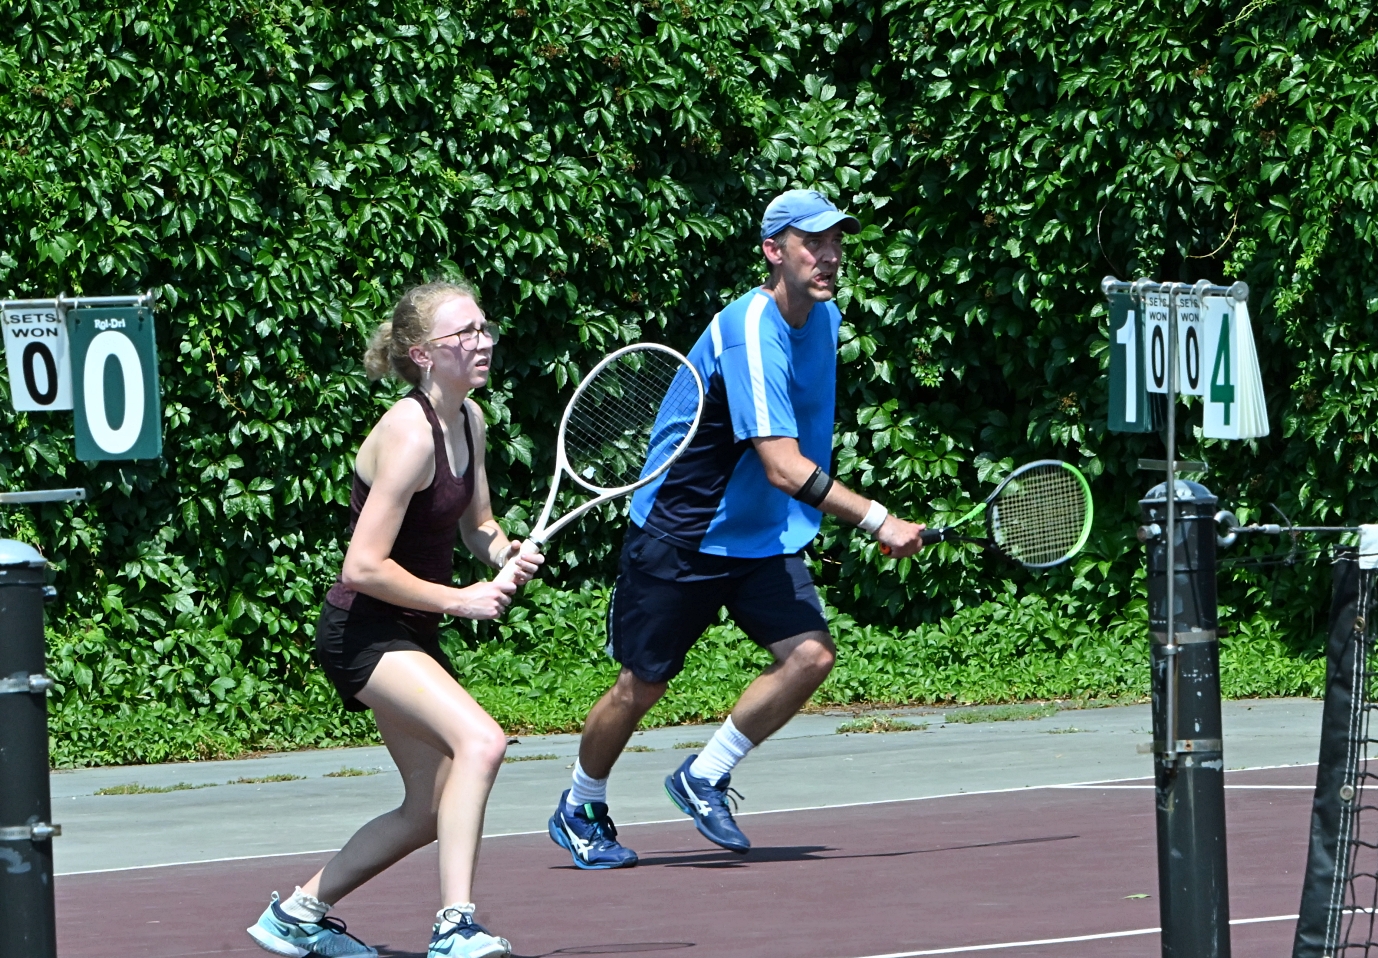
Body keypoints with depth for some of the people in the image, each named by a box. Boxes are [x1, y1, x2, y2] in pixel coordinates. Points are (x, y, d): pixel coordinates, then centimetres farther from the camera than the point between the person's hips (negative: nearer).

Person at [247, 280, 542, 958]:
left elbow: (476, 526, 20)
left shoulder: (469, 420, 5)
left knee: (430, 811, 14)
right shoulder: (410, 435, -22)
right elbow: (363, 568, -24)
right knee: (480, 741, -30)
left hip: (412, 634, 10)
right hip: (362, 631, -10)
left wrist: (505, 553, -3)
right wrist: (458, 599, -19)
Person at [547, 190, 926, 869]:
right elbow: (783, 466, -32)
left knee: (810, 654, -12)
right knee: (642, 683, 3)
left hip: (762, 538, 7)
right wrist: (876, 521, -34)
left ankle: (704, 779, 5)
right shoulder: (748, 333, -25)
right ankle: (580, 809, 27)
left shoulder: (825, 319, 3)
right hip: (680, 532, -7)